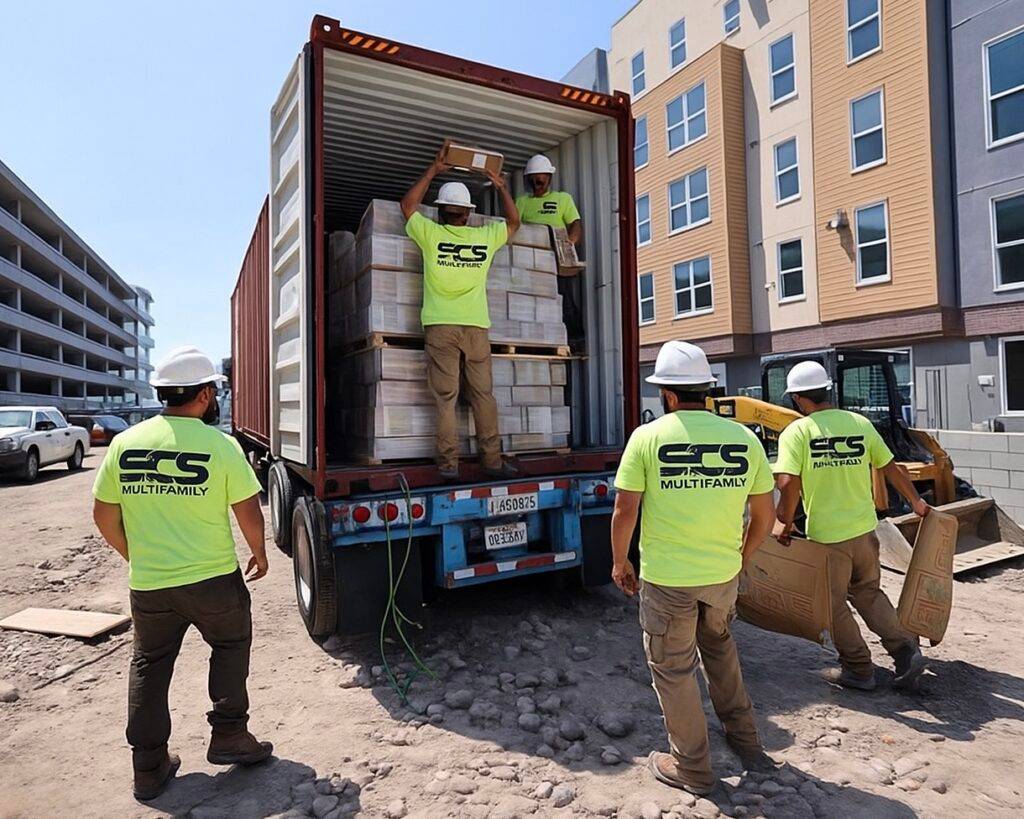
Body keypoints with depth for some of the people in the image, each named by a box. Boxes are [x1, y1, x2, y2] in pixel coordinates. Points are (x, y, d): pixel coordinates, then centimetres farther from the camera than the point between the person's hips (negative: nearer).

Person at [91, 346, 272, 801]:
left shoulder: (124, 443, -3)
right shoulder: (220, 445, -15)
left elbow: (104, 516, 5)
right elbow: (249, 514, -12)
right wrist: (259, 553, 7)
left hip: (147, 585, 4)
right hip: (214, 579, -3)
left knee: (148, 665, 21)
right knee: (230, 648, 22)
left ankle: (149, 768, 29)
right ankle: (228, 736, 26)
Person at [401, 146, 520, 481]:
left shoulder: (431, 234, 4)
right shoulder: (485, 237, 8)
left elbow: (408, 205, 23)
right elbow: (513, 221, 28)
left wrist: (433, 170, 28)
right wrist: (502, 187, 36)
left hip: (440, 327, -1)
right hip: (476, 327, 1)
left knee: (445, 397, -1)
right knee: (483, 395, 5)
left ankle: (449, 463, -2)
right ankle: (492, 461, 7)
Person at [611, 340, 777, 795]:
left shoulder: (648, 436, -13)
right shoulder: (743, 437, -3)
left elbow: (624, 511, -13)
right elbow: (765, 515, 4)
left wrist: (619, 562, 3)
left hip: (666, 578, -4)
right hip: (723, 573, 4)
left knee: (673, 669, 15)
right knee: (719, 646, 30)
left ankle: (691, 768, 32)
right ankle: (746, 743, 42)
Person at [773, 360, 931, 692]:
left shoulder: (796, 432, -14)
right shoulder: (860, 423, 0)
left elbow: (788, 483, -23)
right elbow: (892, 469, 7)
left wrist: (785, 522, -9)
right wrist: (916, 502, 22)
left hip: (826, 534, -5)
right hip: (864, 528, 5)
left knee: (835, 604, 14)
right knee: (868, 592, 26)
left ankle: (858, 670, 24)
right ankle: (906, 650, 18)